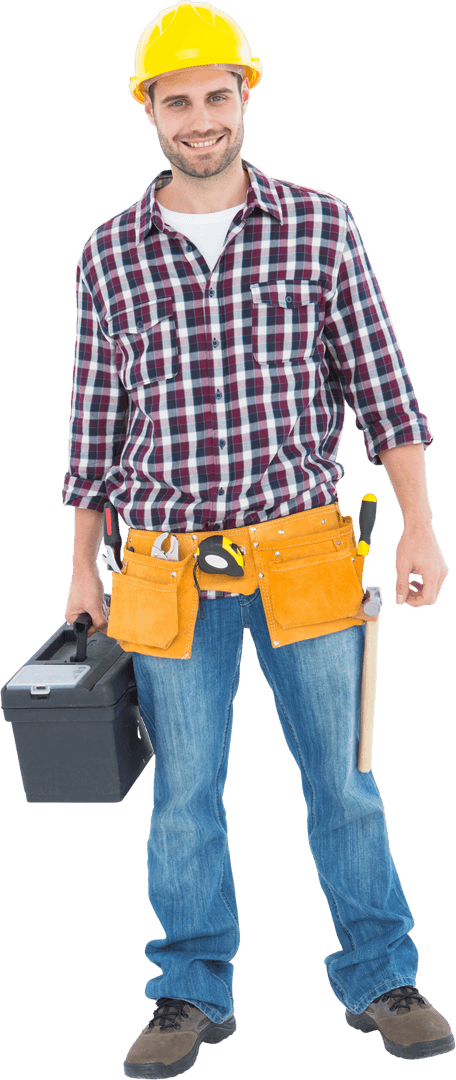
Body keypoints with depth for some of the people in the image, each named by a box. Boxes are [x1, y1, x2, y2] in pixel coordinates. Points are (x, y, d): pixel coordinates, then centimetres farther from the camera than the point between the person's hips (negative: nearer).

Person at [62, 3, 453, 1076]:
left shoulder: (320, 226, 2)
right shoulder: (111, 253, 5)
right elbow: (96, 418, 9)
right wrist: (83, 565, 10)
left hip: (303, 555, -1)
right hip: (169, 570, 1)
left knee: (343, 779, 9)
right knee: (184, 796, 10)